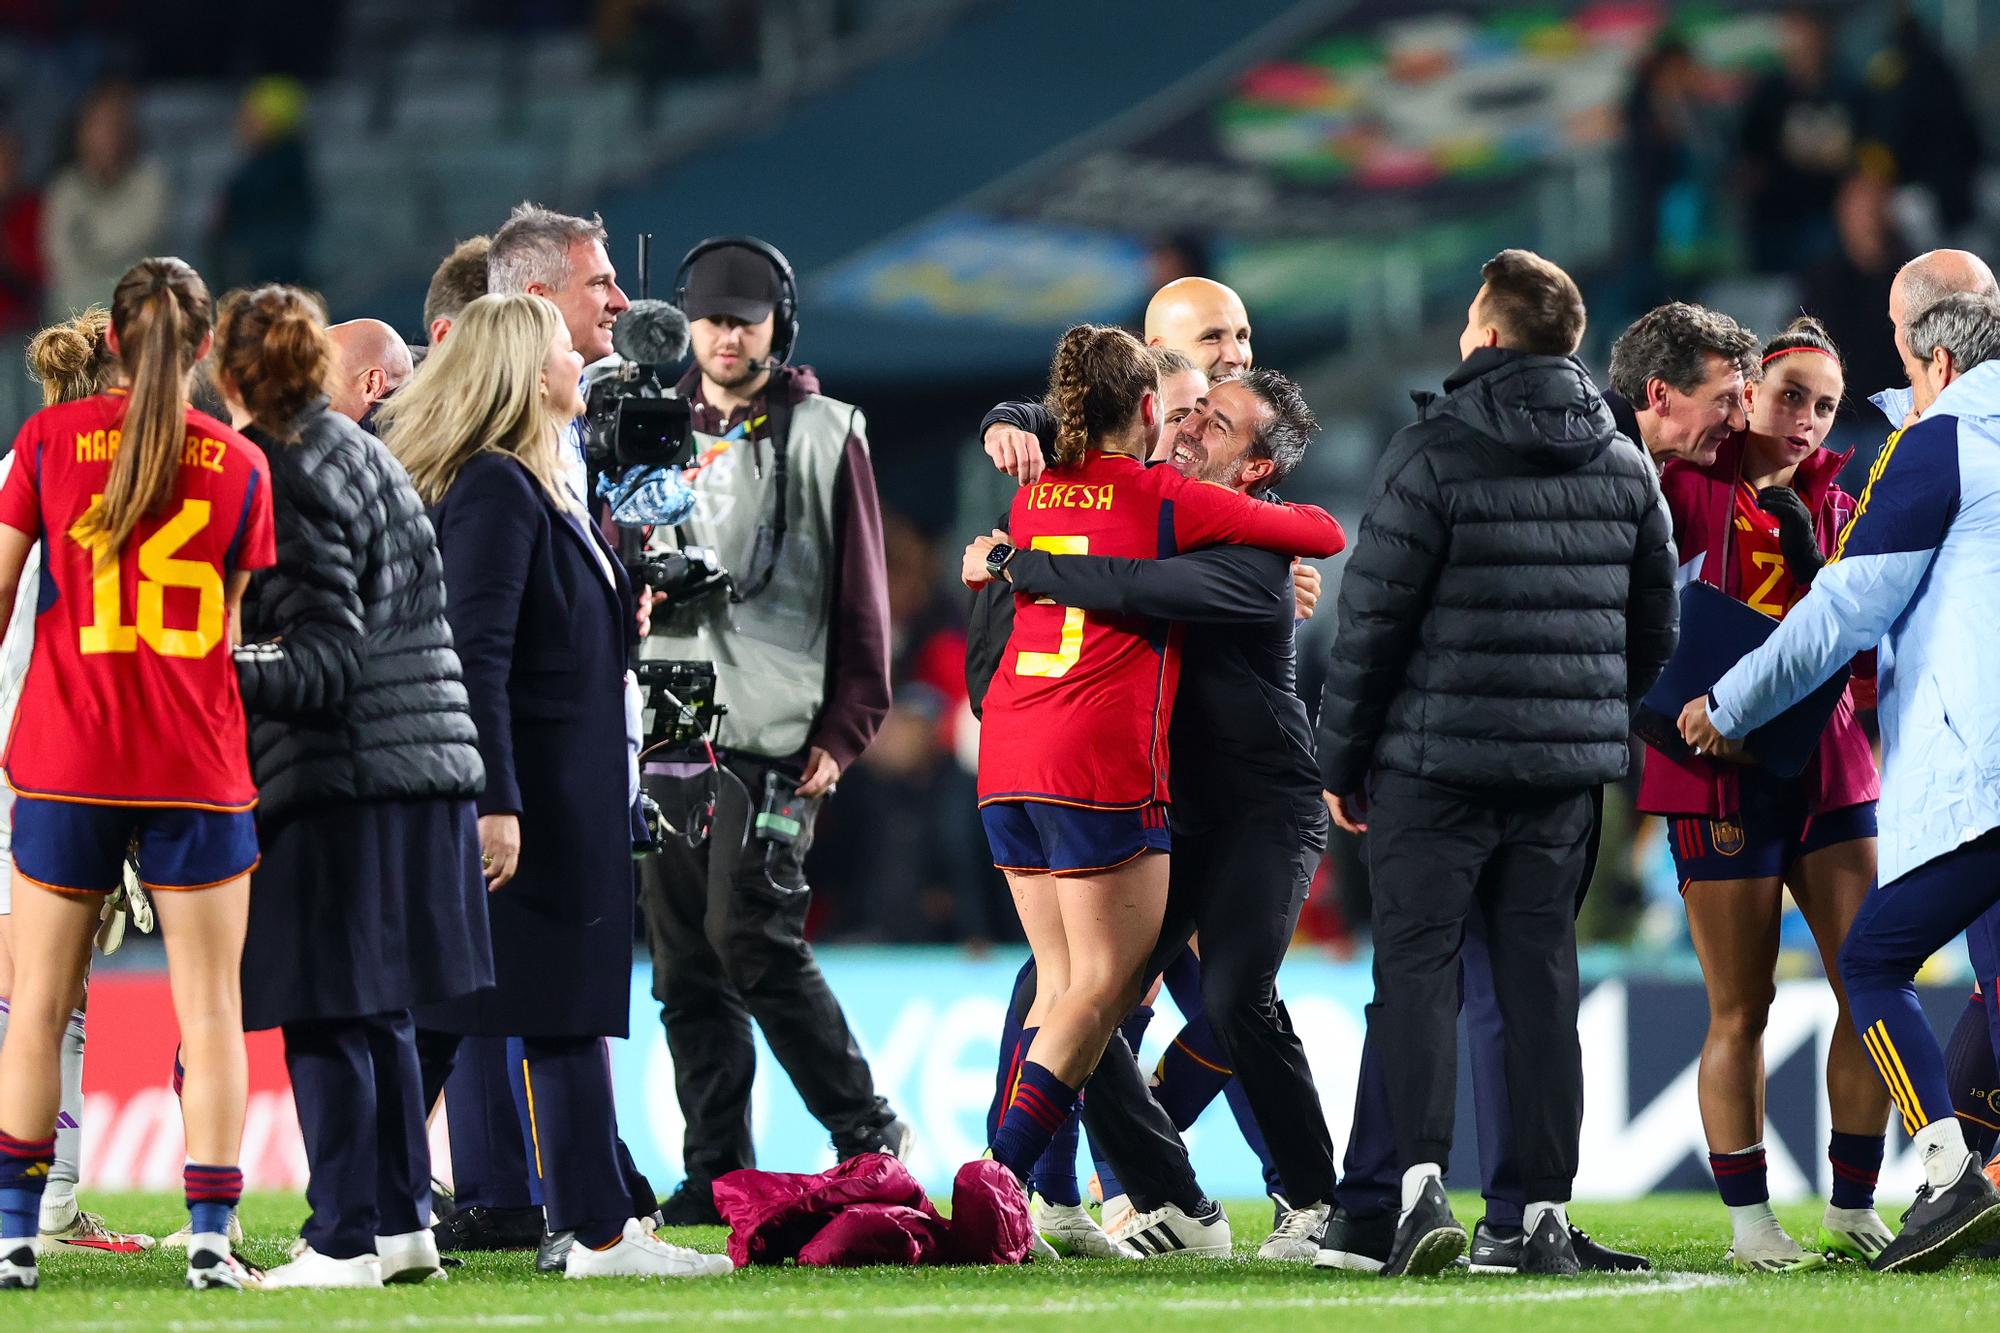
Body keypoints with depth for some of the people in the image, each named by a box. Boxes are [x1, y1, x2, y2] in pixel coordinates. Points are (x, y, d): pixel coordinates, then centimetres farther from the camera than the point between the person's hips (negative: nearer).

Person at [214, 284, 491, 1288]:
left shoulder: (289, 477, -10)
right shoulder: (364, 455, 17)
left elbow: (326, 661, -16)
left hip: (339, 778, -9)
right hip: (424, 767, 9)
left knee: (326, 1018, -7)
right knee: (377, 1014, 14)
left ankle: (344, 1241, -8)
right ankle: (402, 1223, 16)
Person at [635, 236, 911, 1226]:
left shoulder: (824, 436, 4)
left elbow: (861, 597, 2)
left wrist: (844, 730, -5)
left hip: (771, 736, -5)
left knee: (752, 939, -14)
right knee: (685, 962, 3)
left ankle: (868, 1135, -2)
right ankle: (717, 1172, 7)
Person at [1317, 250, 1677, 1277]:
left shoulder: (1432, 456, -9)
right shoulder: (1624, 467, 9)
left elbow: (1373, 619, -9)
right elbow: (1655, 627, 14)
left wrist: (1341, 758, 0)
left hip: (1436, 757, -5)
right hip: (1568, 765, 5)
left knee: (1416, 960, 0)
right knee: (1541, 975, 8)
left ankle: (1422, 1180, -17)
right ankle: (1548, 1213, 5)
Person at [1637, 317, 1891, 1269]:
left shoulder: (1835, 511, 13)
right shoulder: (1687, 487, -1)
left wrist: (1809, 552, -10)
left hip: (1829, 765, 5)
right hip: (1722, 770, -5)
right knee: (1741, 1008, -2)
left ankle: (1852, 1209, 6)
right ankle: (1749, 1223, 4)